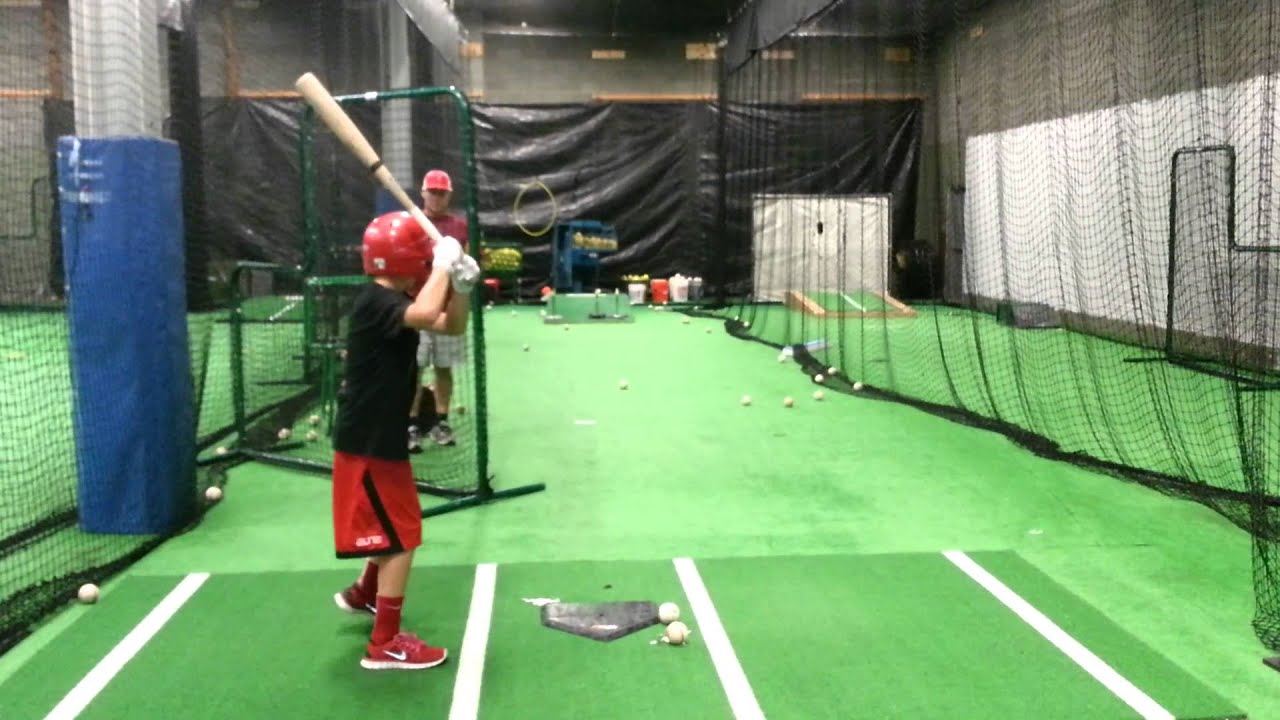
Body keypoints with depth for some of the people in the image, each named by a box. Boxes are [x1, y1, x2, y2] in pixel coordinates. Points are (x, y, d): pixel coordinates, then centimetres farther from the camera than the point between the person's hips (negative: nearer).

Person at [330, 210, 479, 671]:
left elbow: (452, 326, 12)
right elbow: (426, 315, -43)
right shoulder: (375, 303, -23)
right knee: (401, 538, -5)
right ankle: (385, 645, 4)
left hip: (382, 437, 10)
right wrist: (443, 265, -28)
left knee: (396, 525, 26)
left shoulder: (395, 300, 7)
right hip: (366, 442, -10)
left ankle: (362, 594, 47)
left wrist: (461, 286, -6)